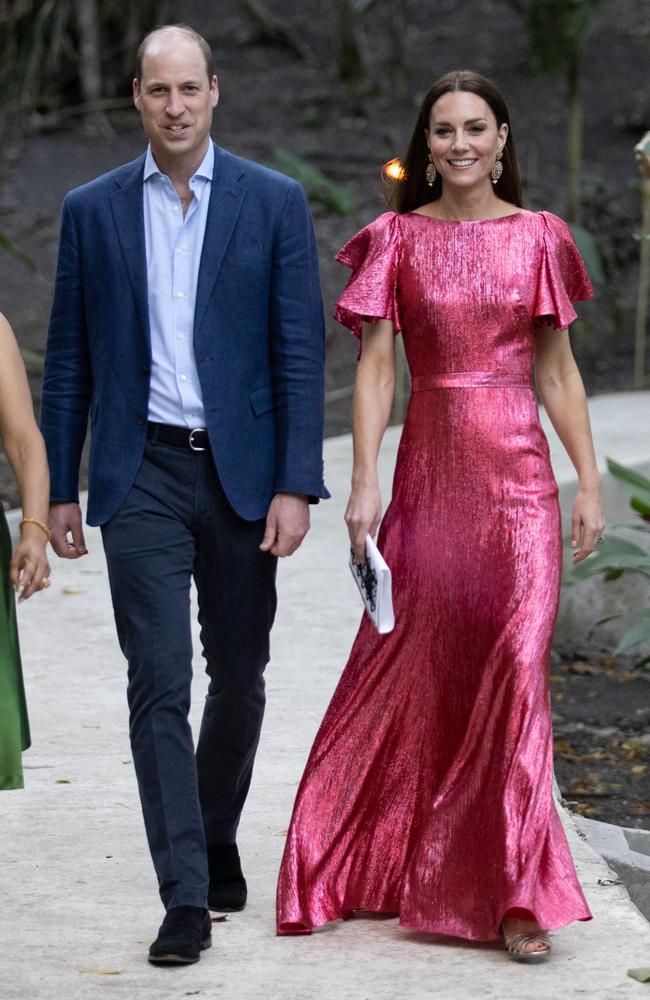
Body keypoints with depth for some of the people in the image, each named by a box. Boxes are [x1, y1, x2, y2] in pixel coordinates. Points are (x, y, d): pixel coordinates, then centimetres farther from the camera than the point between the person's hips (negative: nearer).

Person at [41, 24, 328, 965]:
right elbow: (69, 358, 8)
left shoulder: (275, 202, 1)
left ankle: (216, 838, 34)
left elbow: (301, 350, -2)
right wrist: (58, 490, 5)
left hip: (241, 472, 0)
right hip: (142, 475, 0)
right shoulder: (93, 209, 4)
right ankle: (186, 896, -8)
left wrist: (296, 486, -9)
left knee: (239, 675, 11)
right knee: (159, 683, -7)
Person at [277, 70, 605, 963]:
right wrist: (363, 482, -8)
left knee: (516, 665, -8)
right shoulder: (398, 238, 5)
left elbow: (558, 369, 8)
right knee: (412, 664, 6)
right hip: (429, 474, 0)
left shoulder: (537, 237, 6)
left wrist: (590, 482, 3)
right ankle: (366, 862, 24)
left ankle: (517, 897, -4)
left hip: (519, 472, 0)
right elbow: (375, 366, 1)